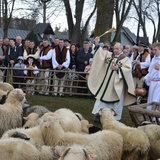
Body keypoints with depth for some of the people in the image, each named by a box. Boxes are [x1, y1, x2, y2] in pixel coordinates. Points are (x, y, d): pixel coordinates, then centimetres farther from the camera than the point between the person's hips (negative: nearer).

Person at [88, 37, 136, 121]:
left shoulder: (126, 59, -3)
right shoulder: (109, 54, 10)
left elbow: (128, 69, -11)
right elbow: (100, 52, 8)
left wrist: (118, 68, -19)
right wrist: (97, 44, -4)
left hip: (117, 84, -4)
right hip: (106, 82, 4)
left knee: (116, 101, 2)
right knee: (102, 98, 4)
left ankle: (115, 118, 10)